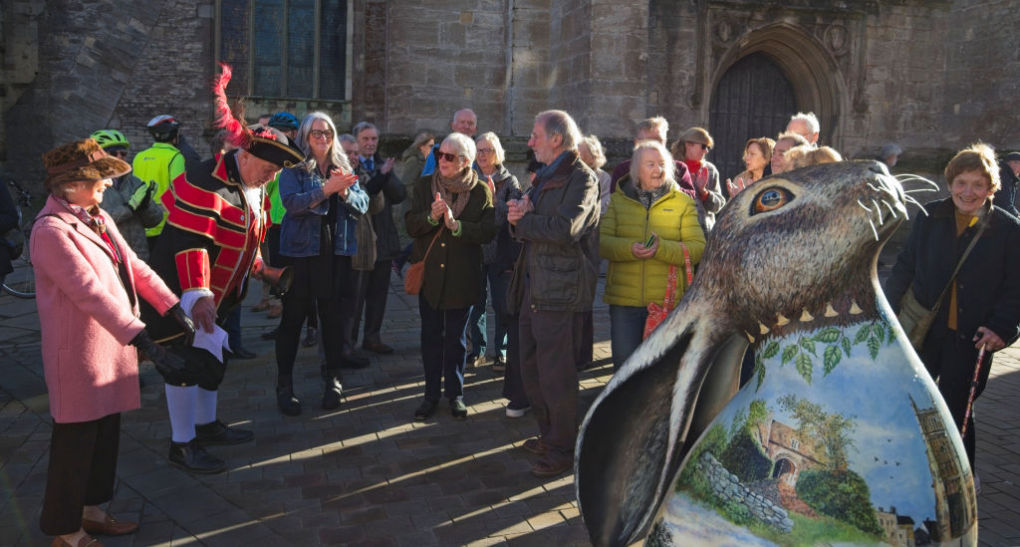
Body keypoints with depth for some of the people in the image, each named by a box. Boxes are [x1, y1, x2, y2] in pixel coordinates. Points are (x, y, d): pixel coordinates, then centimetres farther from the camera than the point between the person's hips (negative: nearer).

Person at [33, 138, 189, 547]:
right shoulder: (51, 230, -20)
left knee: (106, 433, 18)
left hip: (111, 345, 9)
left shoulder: (98, 218, 8)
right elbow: (90, 291, -28)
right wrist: (141, 337, -33)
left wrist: (172, 307, -1)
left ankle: (90, 510, 35)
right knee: (76, 440, 5)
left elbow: (133, 266, 8)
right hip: (80, 352, -8)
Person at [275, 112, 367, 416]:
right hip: (300, 251, -3)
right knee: (293, 317, 3)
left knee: (336, 316, 6)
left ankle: (333, 379, 23)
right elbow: (291, 202, -17)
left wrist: (344, 191, -17)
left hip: (337, 253, 3)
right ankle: (284, 384, 15)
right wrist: (327, 189, -25)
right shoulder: (293, 169, 0)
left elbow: (362, 205, 2)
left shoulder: (343, 167, 12)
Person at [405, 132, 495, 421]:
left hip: (462, 276, -1)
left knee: (456, 338, 10)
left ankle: (455, 393, 24)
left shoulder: (481, 191, -4)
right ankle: (431, 394, 22)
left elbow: (488, 231, -13)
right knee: (431, 336, 9)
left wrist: (456, 225, -25)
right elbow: (410, 226, -4)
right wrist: (431, 217, -23)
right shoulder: (424, 185, 2)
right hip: (429, 273, 2)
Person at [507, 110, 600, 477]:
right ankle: (548, 435, 33)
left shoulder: (581, 178, -10)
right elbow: (529, 224, 18)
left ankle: (562, 450, 14)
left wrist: (522, 220, -10)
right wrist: (519, 217, -6)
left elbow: (564, 228, -25)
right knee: (531, 370, 16)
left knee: (556, 376, -1)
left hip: (560, 292, -9)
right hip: (532, 288, 9)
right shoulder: (545, 177, 19)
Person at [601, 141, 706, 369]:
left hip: (668, 301, 0)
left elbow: (698, 248, -5)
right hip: (624, 300, 1)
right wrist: (630, 249, -22)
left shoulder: (683, 202, 5)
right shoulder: (618, 200, 8)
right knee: (624, 363, 7)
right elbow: (602, 242, -3)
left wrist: (662, 248, -21)